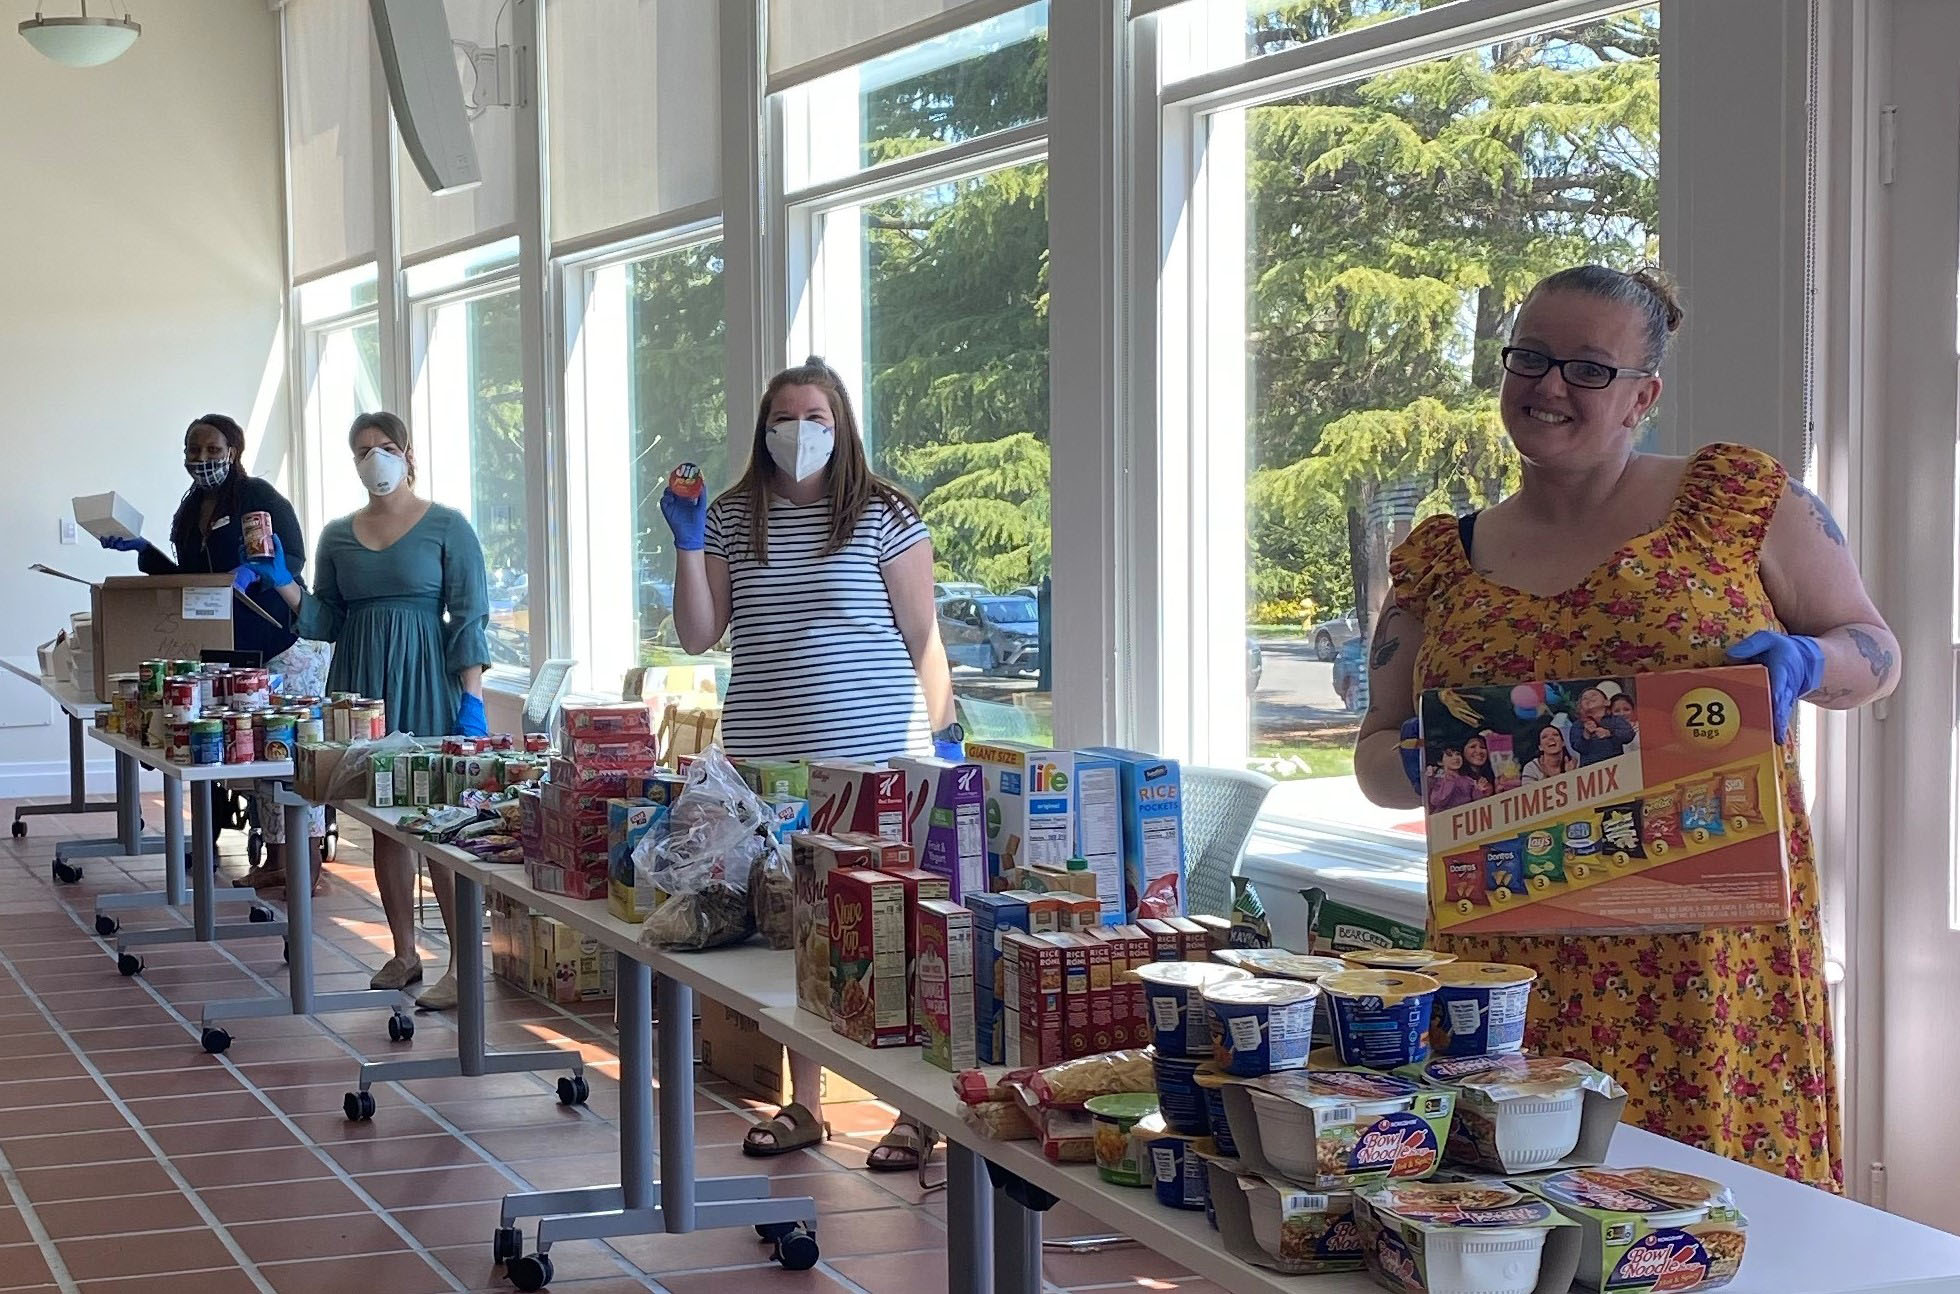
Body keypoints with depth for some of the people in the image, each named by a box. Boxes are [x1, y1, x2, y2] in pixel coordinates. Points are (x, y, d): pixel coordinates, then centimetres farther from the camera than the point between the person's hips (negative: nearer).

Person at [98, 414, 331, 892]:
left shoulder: (259, 495, -7)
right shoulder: (190, 511, 15)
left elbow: (294, 559, -11)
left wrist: (252, 572, -28)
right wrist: (141, 549, 11)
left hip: (285, 641, -8)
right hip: (233, 647, 8)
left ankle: (310, 861, -6)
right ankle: (275, 860, 13)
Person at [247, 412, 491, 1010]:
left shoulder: (446, 527, -2)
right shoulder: (338, 535, 12)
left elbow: (469, 618, -5)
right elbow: (326, 621, 13)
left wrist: (472, 700, -12)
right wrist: (282, 581, -2)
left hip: (427, 686, -5)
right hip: (361, 684, 5)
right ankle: (404, 954, 17)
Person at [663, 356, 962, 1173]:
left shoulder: (883, 516, -2)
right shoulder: (733, 520, 9)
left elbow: (922, 637, 0)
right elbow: (698, 637, 9)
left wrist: (940, 732, -5)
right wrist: (688, 546, -2)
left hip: (875, 756, -4)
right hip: (766, 761, 4)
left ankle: (917, 1113, 5)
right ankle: (803, 1106, 20)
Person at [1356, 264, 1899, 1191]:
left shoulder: (1742, 500, 5)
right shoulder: (1439, 561, 12)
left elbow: (1875, 652, 10)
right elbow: (1376, 752, 16)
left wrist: (1798, 661, -12)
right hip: (1515, 964, 2)